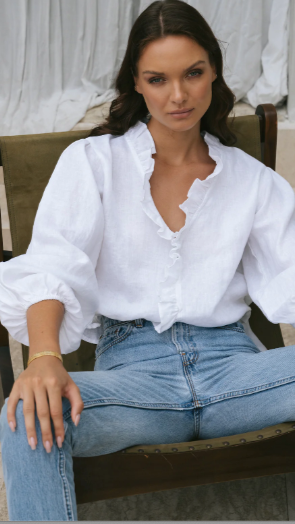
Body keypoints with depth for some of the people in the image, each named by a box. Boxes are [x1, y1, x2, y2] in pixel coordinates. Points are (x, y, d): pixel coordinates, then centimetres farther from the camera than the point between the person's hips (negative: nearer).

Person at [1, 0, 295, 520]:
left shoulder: (252, 179, 16)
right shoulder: (93, 161, 8)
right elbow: (54, 266, -5)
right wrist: (44, 357, -26)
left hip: (229, 359, 2)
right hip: (132, 365, -2)